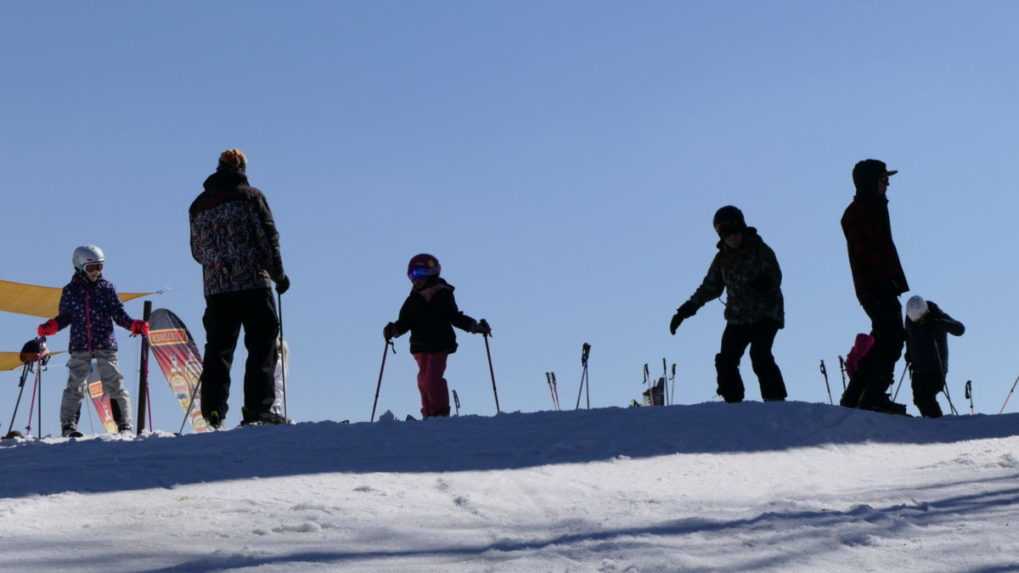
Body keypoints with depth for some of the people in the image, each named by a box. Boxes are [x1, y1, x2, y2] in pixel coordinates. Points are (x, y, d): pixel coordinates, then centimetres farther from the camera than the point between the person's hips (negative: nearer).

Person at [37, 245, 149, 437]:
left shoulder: (107, 288, 5)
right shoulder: (70, 291, 6)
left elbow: (119, 314, 5)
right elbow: (64, 317, 11)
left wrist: (135, 325, -9)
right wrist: (50, 327, -6)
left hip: (105, 345, 0)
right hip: (79, 347, 0)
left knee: (114, 385, -2)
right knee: (75, 386, -1)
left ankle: (125, 425, 1)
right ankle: (68, 425, 6)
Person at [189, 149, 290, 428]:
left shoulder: (198, 206, 14)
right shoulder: (250, 196, 1)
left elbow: (197, 251, 19)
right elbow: (269, 237, -4)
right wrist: (278, 274, 5)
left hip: (215, 289, 4)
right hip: (254, 283, -4)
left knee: (217, 349, 6)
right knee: (262, 345, -3)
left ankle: (213, 410, -3)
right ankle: (257, 409, -12)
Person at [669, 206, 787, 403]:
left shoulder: (760, 250, -6)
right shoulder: (723, 257, 9)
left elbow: (775, 277, -16)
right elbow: (711, 287, 17)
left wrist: (765, 282, -40)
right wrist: (687, 309, 11)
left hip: (765, 315, -5)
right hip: (737, 318, 5)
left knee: (760, 356, -23)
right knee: (726, 361, -5)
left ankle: (775, 400, -19)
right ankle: (733, 402, 4)